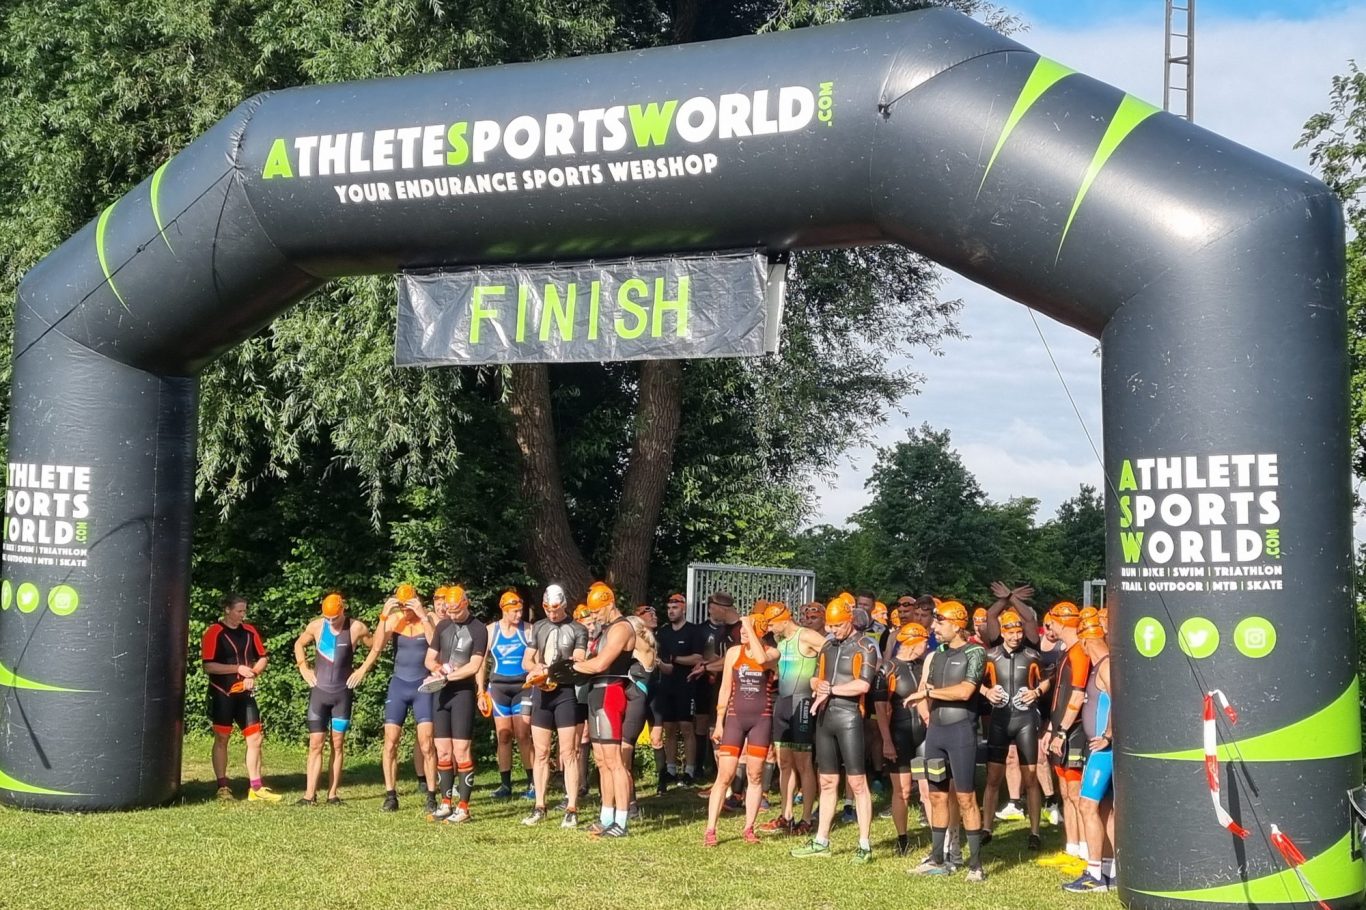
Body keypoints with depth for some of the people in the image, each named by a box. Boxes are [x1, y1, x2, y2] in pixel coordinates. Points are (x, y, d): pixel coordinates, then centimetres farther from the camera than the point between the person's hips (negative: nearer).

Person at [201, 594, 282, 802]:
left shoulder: (249, 631, 8)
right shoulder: (214, 632, -8)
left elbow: (263, 658, 14)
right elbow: (209, 666, -14)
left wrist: (252, 673, -4)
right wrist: (238, 669, -19)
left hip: (245, 693, 5)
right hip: (222, 693, -5)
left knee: (255, 739, 1)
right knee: (221, 739, 3)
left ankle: (256, 789, 7)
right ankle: (223, 788, 11)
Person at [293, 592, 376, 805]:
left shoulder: (356, 628, -7)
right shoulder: (316, 626, -2)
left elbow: (376, 647, 8)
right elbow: (299, 644, 16)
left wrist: (363, 670, 0)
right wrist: (303, 668, 5)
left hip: (342, 692, -1)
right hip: (319, 691, 1)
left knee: (338, 744, 3)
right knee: (315, 744, -3)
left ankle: (333, 793, 7)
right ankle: (310, 794, -6)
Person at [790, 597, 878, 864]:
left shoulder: (864, 648, -5)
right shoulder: (827, 646, 16)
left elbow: (863, 685, -16)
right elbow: (814, 679, 18)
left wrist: (831, 689, -8)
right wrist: (819, 686, -6)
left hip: (848, 717, -7)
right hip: (824, 717, 7)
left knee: (857, 782, -6)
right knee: (827, 782, 12)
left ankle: (865, 844, -3)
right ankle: (821, 841, 17)